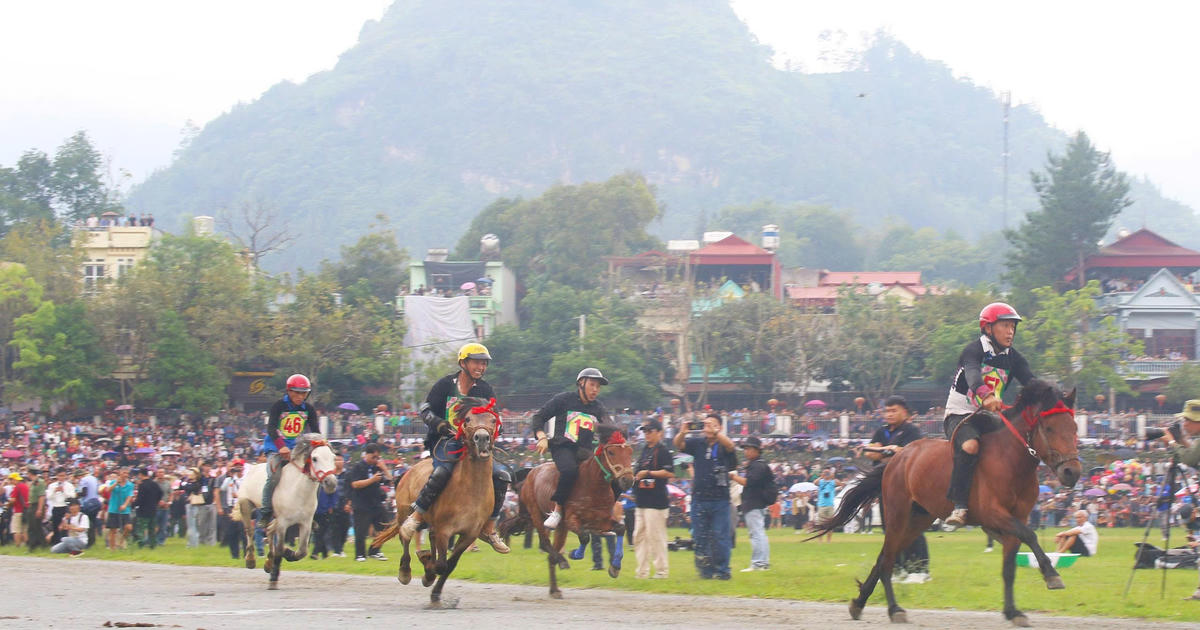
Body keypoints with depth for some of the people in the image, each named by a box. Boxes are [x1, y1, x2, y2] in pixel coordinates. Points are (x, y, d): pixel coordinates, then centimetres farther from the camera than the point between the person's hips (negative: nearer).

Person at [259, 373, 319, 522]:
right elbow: (271, 428, -19)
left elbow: (315, 431, 4)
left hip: (297, 449, 4)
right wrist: (281, 447, -34)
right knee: (274, 477, -25)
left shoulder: (308, 409, 6)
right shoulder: (279, 406, -6)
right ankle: (265, 513, -16)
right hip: (276, 449, -4)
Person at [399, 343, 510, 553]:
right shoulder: (445, 384, -2)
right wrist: (443, 425, -19)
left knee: (502, 474, -9)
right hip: (444, 441, -5)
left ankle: (488, 529, 1)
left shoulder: (485, 390, 9)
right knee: (444, 469, -36)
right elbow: (426, 411, -2)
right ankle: (415, 517, -25)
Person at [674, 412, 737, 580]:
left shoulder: (723, 445, 1)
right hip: (699, 498, 3)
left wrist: (715, 432, -39)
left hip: (720, 499, -3)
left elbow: (729, 445, -21)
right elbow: (678, 445, -5)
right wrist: (682, 433, -28)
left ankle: (722, 570, 5)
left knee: (720, 537, -2)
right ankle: (705, 570, 12)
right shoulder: (697, 443, 8)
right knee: (700, 538, 5)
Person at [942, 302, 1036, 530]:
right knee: (970, 445, -35)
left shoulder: (1013, 358, 7)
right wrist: (986, 395, -55)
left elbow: (1030, 381, -8)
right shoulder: (974, 351, -12)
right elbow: (972, 374, -34)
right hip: (959, 415, -7)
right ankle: (960, 507, -34)